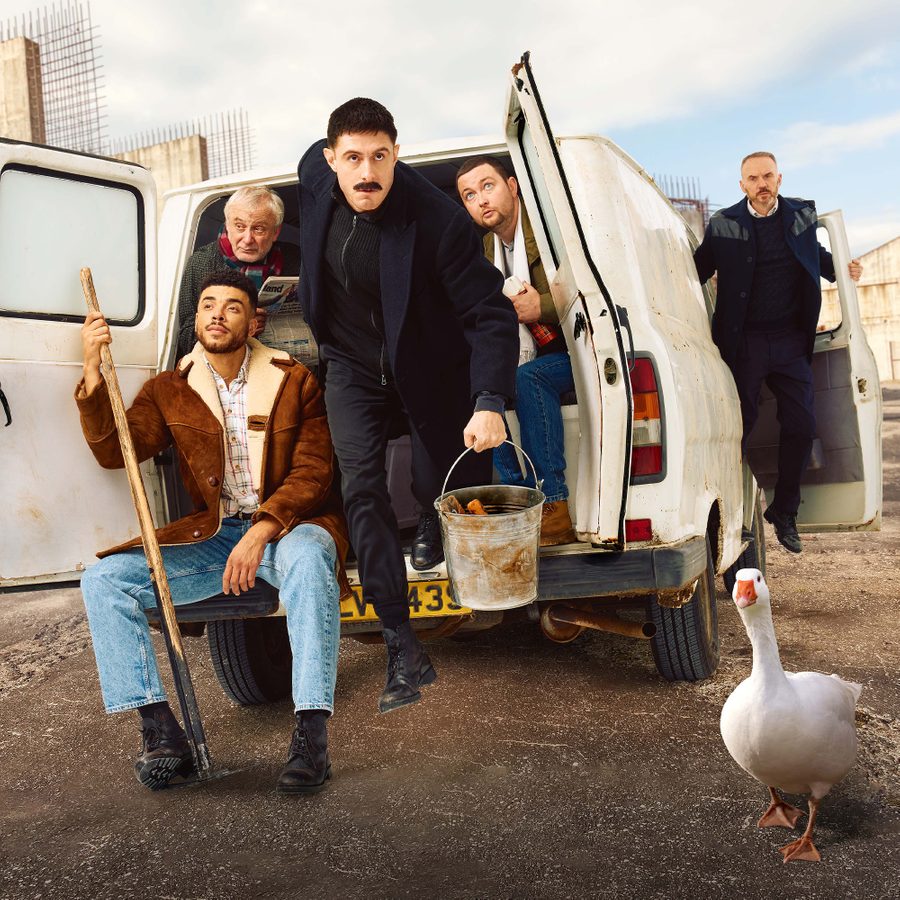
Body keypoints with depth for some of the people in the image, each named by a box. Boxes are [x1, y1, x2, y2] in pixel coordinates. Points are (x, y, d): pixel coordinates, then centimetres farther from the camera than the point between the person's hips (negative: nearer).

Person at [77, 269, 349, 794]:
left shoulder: (294, 382, 2)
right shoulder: (169, 391, 10)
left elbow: (313, 473, -6)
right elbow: (114, 452, -1)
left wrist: (261, 532, -21)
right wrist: (93, 375, -13)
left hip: (289, 525, -3)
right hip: (212, 534, 4)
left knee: (307, 559, -39)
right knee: (104, 578, -16)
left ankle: (312, 733, -37)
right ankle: (161, 731, -17)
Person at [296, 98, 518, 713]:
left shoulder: (438, 219, -30)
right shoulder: (315, 172, -14)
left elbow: (491, 314, -29)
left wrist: (490, 403, -43)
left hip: (429, 370, -3)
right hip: (353, 365, 4)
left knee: (436, 489, 5)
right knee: (363, 489, -11)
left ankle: (433, 534, 48)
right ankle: (404, 651, -10)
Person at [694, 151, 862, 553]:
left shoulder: (802, 214, 6)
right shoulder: (723, 225, -2)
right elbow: (696, 272, 2)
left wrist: (841, 268, 9)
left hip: (790, 341, 3)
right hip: (743, 342, -3)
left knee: (802, 425, 2)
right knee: (739, 425, 1)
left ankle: (784, 512, 19)